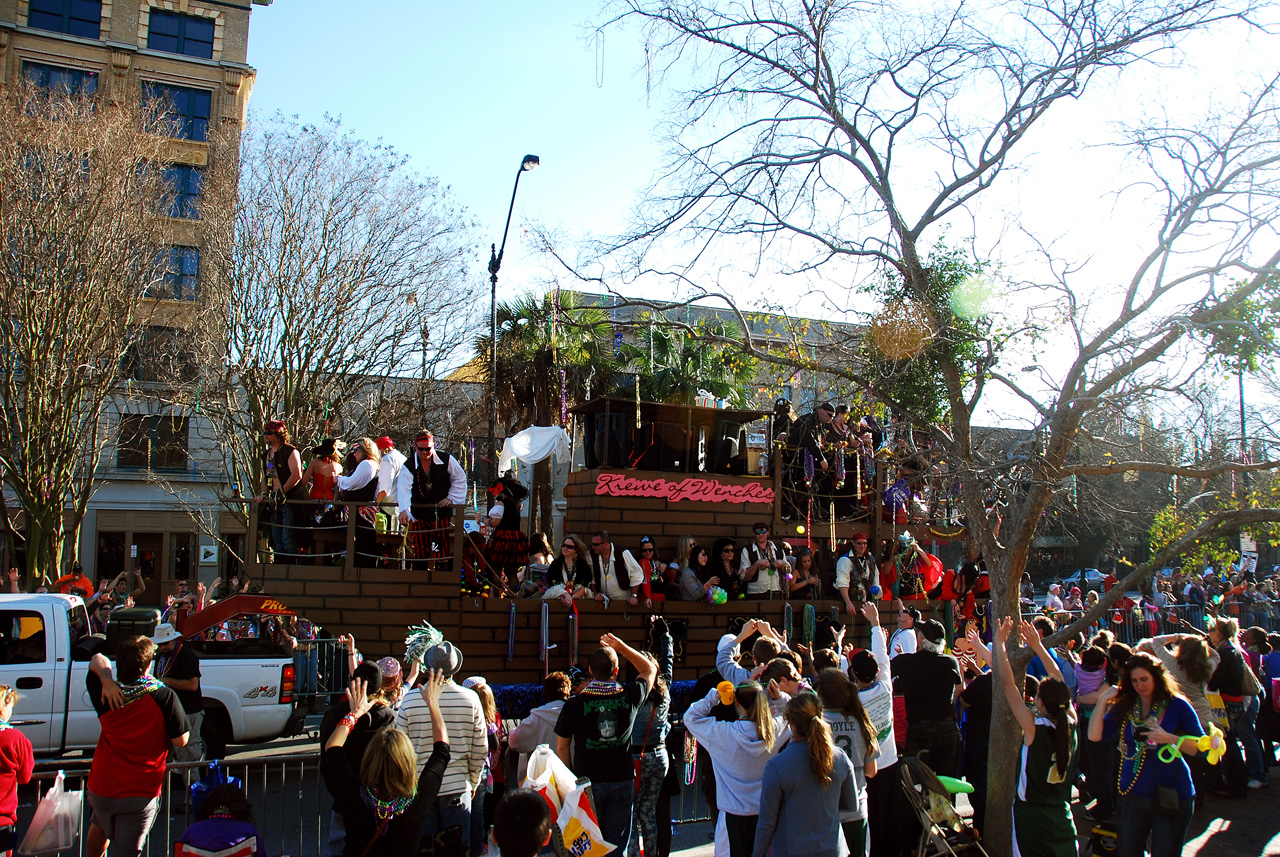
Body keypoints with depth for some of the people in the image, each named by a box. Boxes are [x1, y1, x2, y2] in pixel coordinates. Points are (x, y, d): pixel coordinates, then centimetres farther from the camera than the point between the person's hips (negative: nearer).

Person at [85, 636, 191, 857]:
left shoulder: (106, 697, -10)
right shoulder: (164, 697, -21)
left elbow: (97, 660, 6)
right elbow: (180, 740, -14)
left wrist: (106, 679, -15)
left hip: (100, 789, 4)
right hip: (140, 794, -3)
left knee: (100, 826, 35)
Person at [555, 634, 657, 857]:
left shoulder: (574, 704, -10)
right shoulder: (629, 696, -7)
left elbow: (562, 748, -1)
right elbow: (650, 669, 14)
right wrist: (622, 647, 16)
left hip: (588, 783, -1)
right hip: (622, 781, 1)